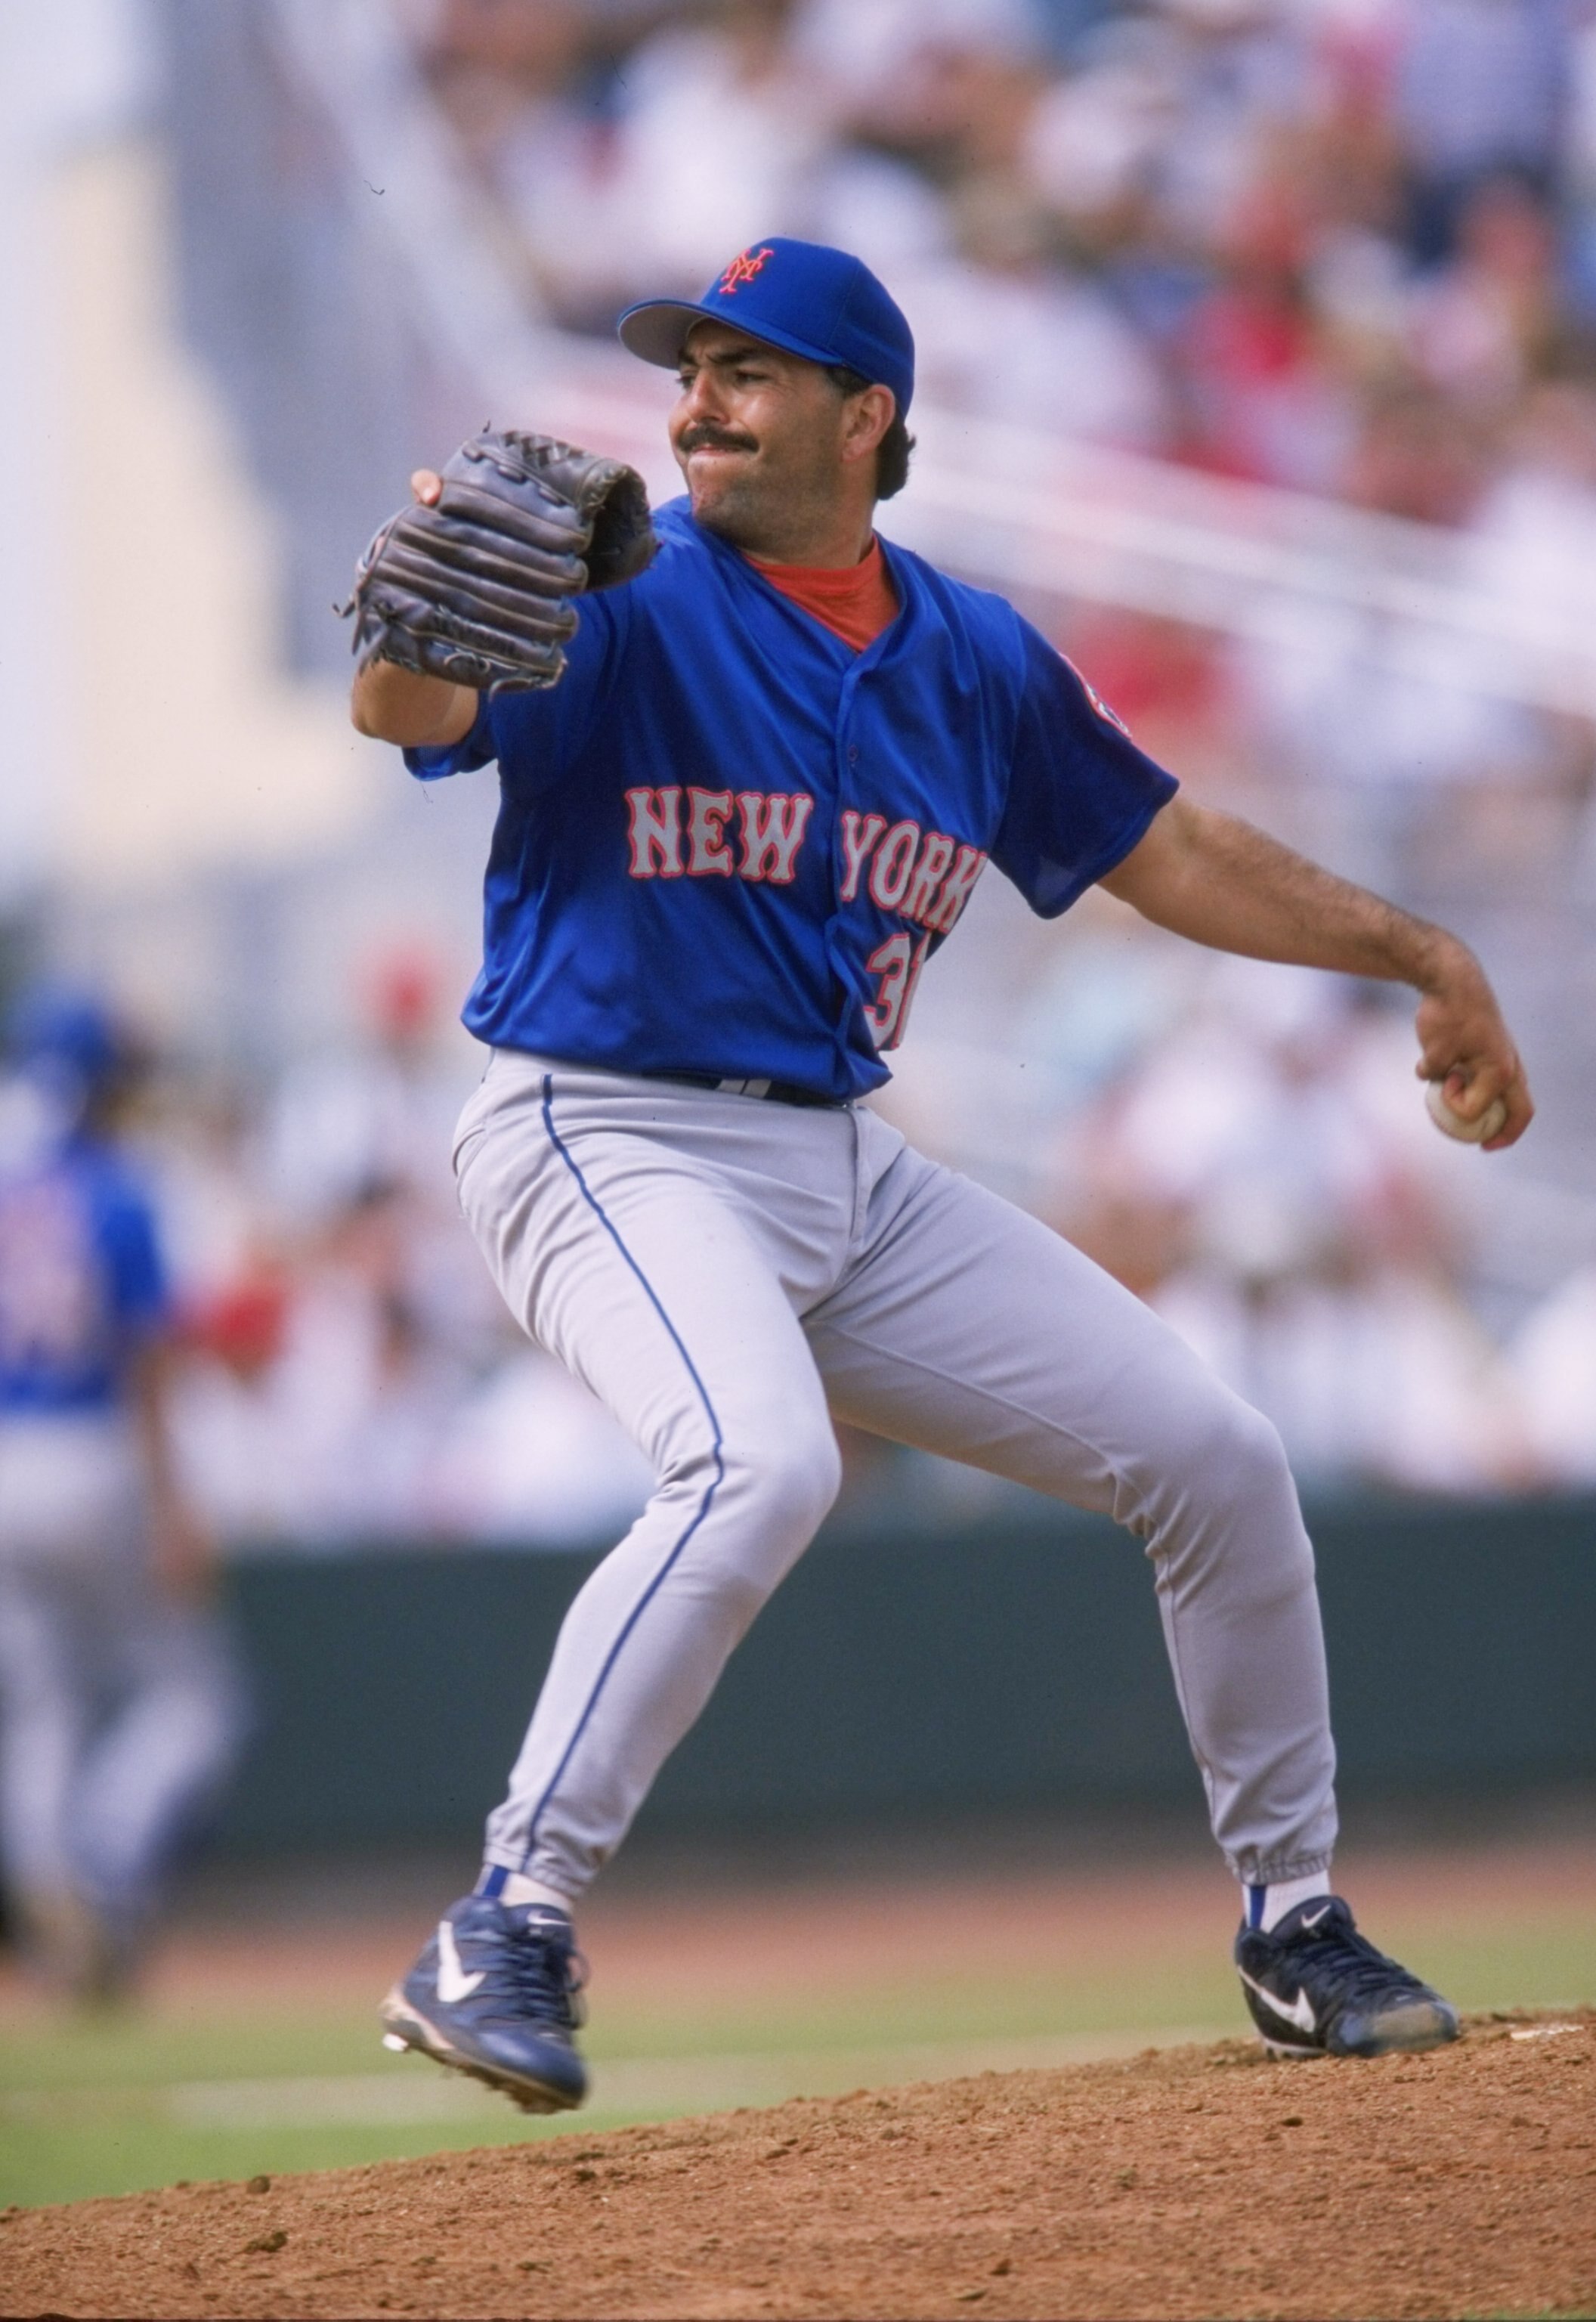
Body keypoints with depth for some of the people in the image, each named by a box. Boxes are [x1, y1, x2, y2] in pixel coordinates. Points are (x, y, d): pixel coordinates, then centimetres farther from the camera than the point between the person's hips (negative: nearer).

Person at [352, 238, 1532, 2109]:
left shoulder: (977, 664, 9)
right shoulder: (620, 601, -8)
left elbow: (1165, 851, 21)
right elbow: (406, 709, -27)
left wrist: (1413, 952, 19)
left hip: (854, 1179, 6)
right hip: (610, 1146, -6)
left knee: (1217, 1462, 5)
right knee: (759, 1464, -36)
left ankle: (1292, 1927, 22)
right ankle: (504, 1937, -32)